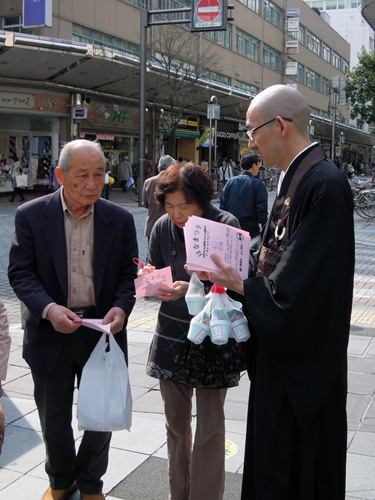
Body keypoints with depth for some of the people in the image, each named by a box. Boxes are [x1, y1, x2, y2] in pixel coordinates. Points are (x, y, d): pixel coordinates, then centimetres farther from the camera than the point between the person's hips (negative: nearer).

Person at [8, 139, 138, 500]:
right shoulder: (31, 215, -7)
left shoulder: (120, 220, -2)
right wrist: (48, 308, -23)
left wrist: (121, 308, -18)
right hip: (51, 332, -1)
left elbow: (128, 274, 1)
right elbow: (20, 272, -7)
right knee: (54, 417, 17)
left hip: (103, 332, 1)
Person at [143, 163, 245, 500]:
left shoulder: (226, 226, -12)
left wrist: (190, 289, -28)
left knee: (210, 425, 3)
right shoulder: (162, 227, 0)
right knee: (176, 421, 16)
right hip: (171, 336, 4)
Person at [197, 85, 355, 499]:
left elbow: (302, 283, -26)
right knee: (270, 450, 22)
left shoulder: (324, 184, -22)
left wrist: (242, 286, -13)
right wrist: (236, 271, 0)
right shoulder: (293, 178, 8)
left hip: (303, 355, -9)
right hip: (278, 346, 9)